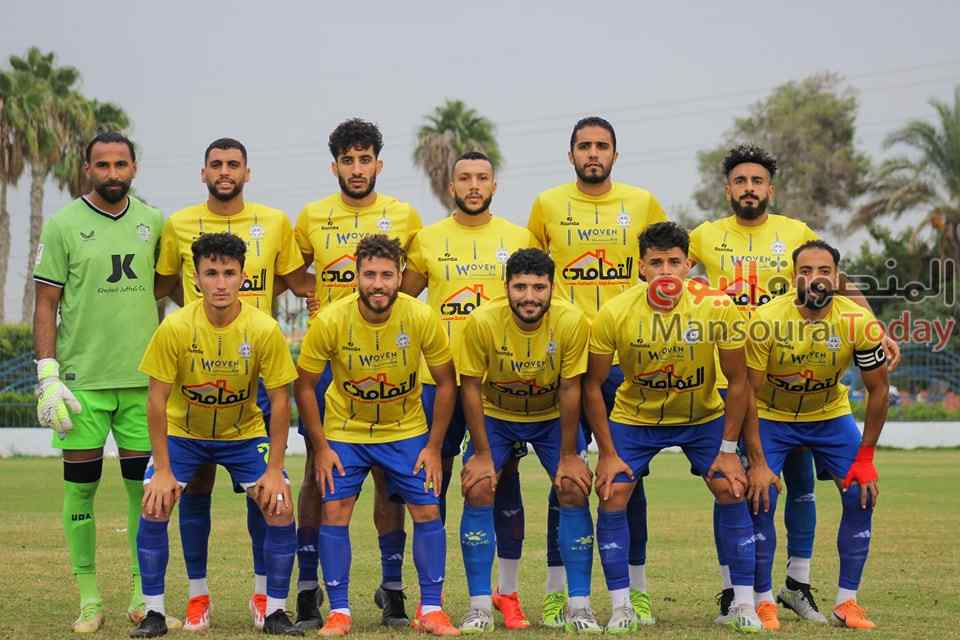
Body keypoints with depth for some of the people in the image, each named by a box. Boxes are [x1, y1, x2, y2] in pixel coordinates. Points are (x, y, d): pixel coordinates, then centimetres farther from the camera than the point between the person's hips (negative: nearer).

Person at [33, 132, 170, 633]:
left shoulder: (153, 222, 7)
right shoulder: (63, 225, -2)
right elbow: (46, 305, -2)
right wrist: (48, 376, -9)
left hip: (143, 378, 3)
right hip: (83, 379, -3)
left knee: (145, 485, 5)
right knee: (81, 486, 1)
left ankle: (143, 595, 14)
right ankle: (89, 599, 10)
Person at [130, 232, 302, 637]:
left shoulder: (265, 330, -22)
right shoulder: (175, 328, -23)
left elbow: (279, 400, -13)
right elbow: (158, 399, -16)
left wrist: (274, 470, -15)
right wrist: (163, 470, -16)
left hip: (245, 433, 0)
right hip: (182, 433, 0)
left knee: (280, 509, -14)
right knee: (153, 508, -16)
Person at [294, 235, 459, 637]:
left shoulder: (421, 318, -20)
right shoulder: (330, 321, -22)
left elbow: (446, 384, -7)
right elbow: (304, 386, -9)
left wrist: (434, 447, -8)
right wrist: (320, 448, -10)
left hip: (407, 430, 1)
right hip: (344, 431, 0)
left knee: (427, 511, -5)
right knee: (334, 512, -8)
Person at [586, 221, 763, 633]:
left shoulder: (718, 308, -23)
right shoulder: (614, 314, -23)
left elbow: (737, 381, -11)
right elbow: (592, 385, -11)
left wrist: (728, 449, -11)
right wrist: (607, 453, -12)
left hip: (704, 417, 0)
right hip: (634, 417, 0)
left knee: (731, 491, -11)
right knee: (611, 495, -12)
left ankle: (744, 604, 1)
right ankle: (622, 607, 0)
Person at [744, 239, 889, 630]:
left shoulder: (859, 323, -21)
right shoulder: (766, 321, -27)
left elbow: (877, 390, -8)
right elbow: (748, 392, -18)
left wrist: (865, 457, -9)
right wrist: (757, 461, -20)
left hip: (830, 416, 2)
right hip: (771, 418, -2)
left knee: (862, 495, -8)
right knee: (759, 497, -15)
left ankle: (847, 602, 4)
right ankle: (763, 602, 0)